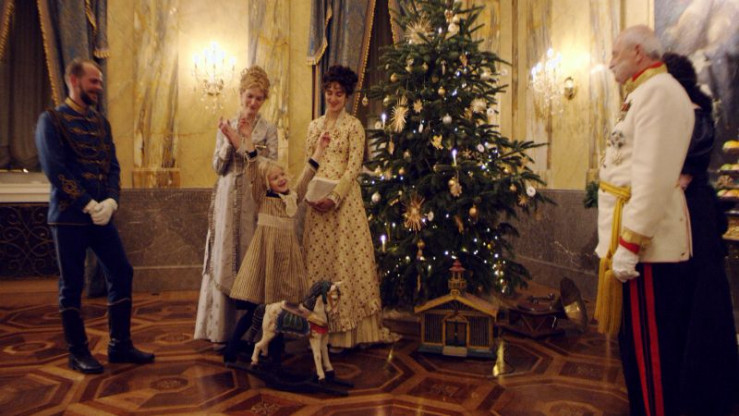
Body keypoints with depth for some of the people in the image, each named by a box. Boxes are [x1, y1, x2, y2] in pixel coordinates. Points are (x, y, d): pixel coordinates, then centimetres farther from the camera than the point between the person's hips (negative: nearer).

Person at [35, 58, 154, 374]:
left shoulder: (101, 122, 13)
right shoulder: (52, 120, -4)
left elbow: (113, 167, 8)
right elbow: (55, 170, -13)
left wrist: (111, 201, -9)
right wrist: (88, 205, -16)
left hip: (102, 215, 6)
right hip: (68, 217, -6)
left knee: (121, 274, 4)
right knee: (72, 285, 3)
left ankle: (120, 345, 15)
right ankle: (78, 353, 16)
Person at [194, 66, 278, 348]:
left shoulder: (269, 130, 5)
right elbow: (218, 166, 5)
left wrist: (242, 143, -11)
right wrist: (230, 140, -9)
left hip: (255, 200, -2)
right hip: (228, 200, 2)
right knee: (226, 259, 2)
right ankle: (224, 328, 10)